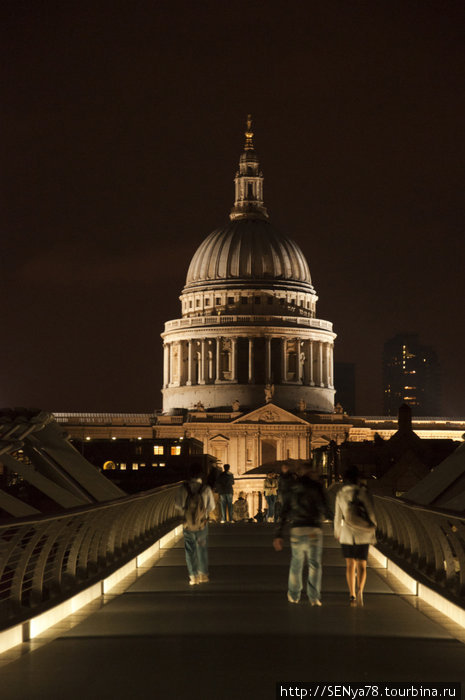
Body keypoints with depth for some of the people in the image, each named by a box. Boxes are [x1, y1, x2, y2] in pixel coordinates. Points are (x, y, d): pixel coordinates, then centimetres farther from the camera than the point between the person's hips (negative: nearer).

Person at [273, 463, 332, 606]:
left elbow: (283, 513, 8)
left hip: (296, 530, 3)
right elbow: (324, 507, -7)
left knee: (296, 563, 16)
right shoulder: (316, 487, 0)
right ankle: (314, 597, -4)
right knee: (315, 564, 2)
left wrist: (278, 535, 9)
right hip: (314, 529, -3)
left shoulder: (291, 489, 10)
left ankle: (294, 595, 24)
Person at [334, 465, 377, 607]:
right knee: (361, 566, 6)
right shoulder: (364, 492, -8)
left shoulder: (340, 494, -2)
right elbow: (371, 513, -6)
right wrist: (373, 531, 6)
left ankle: (352, 595, 9)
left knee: (350, 565, 13)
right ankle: (359, 590, -18)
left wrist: (337, 532, 19)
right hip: (362, 534, -2)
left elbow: (337, 515, 5)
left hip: (347, 534, 2)